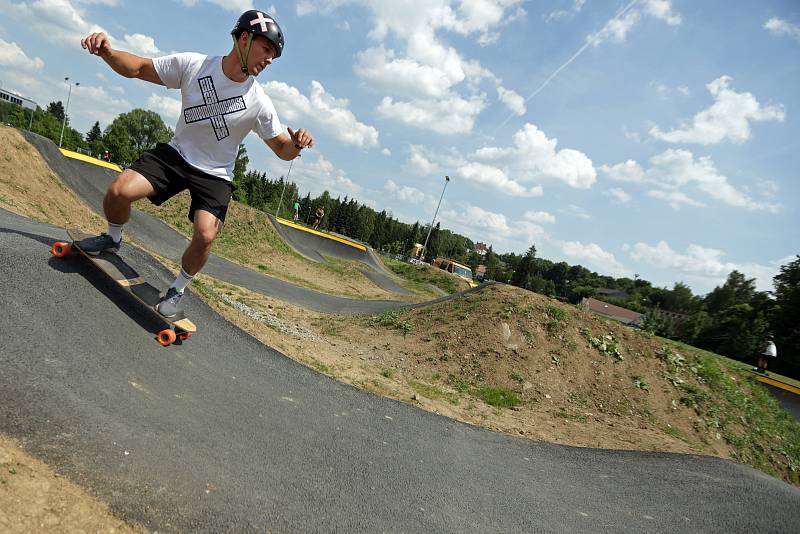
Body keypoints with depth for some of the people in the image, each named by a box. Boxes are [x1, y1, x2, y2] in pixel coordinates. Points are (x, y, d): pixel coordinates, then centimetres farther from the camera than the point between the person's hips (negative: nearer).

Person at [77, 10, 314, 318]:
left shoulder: (259, 103, -12)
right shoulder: (193, 65, -10)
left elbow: (283, 151, -7)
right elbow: (137, 68, -1)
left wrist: (296, 144, -31)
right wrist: (107, 52, -21)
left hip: (216, 175, -1)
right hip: (176, 153, 1)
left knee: (205, 236, -23)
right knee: (119, 191, -19)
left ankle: (178, 289, 8)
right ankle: (113, 239, 17)